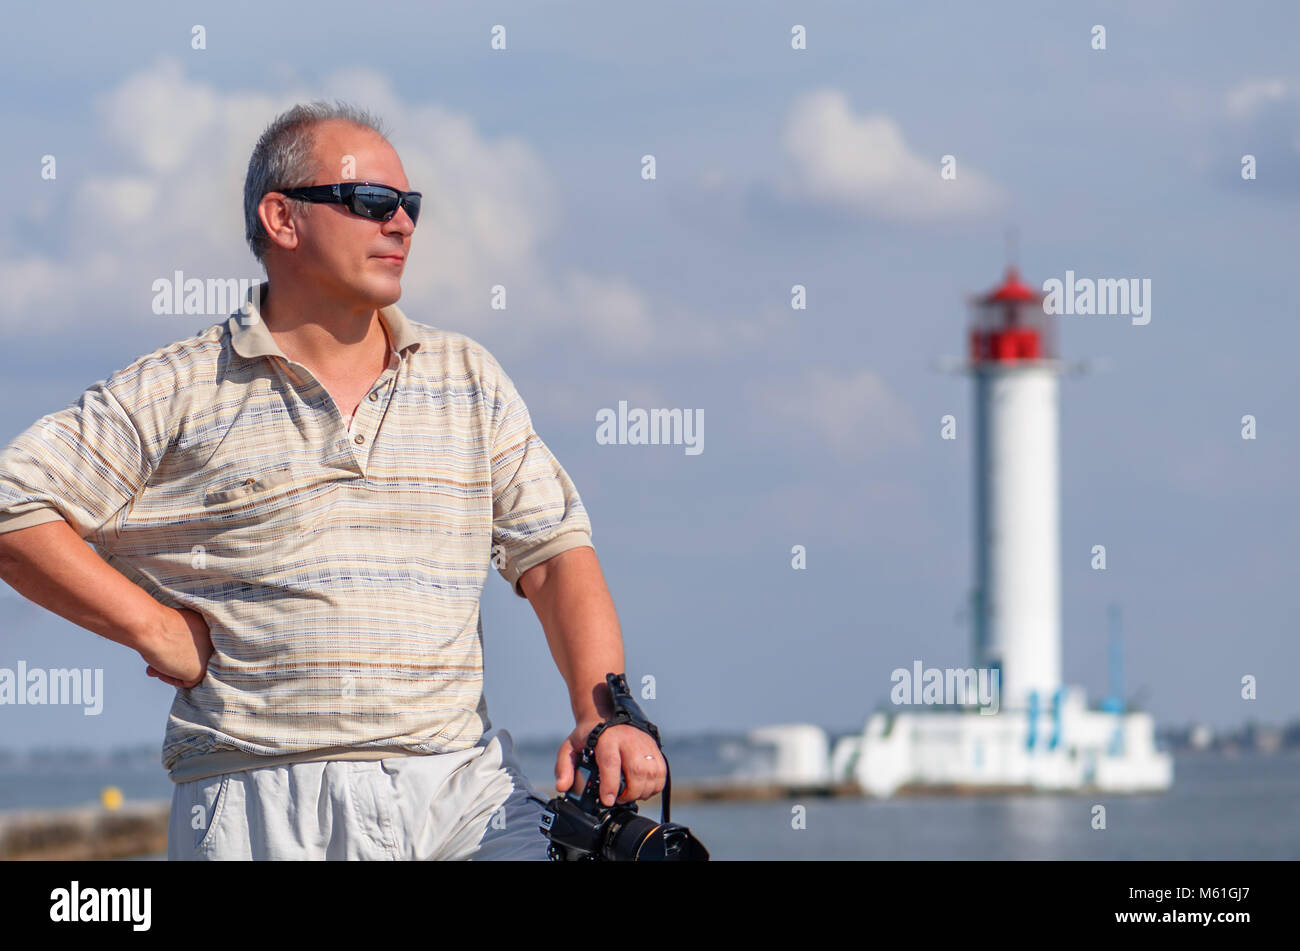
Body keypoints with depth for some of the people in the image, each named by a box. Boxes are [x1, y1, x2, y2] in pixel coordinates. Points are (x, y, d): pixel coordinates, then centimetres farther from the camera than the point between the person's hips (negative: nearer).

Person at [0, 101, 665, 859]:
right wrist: (155, 628, -2)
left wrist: (605, 714, -5)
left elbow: (557, 554, 10)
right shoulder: (177, 393, 5)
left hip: (465, 793, 2)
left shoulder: (469, 378, 16)